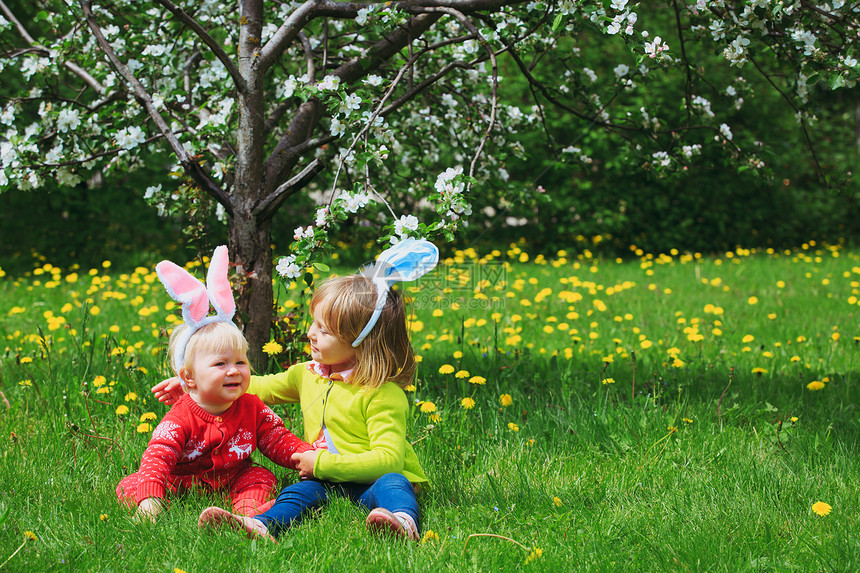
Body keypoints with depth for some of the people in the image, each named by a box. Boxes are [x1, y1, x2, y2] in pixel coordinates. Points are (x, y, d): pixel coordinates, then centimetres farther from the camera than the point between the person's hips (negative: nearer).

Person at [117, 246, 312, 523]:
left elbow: (279, 442, -1)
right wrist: (150, 497, -49)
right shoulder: (179, 420, -22)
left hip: (231, 477, 3)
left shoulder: (252, 408, -7)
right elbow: (157, 458, -31)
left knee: (262, 478, -20)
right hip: (181, 480, -3)